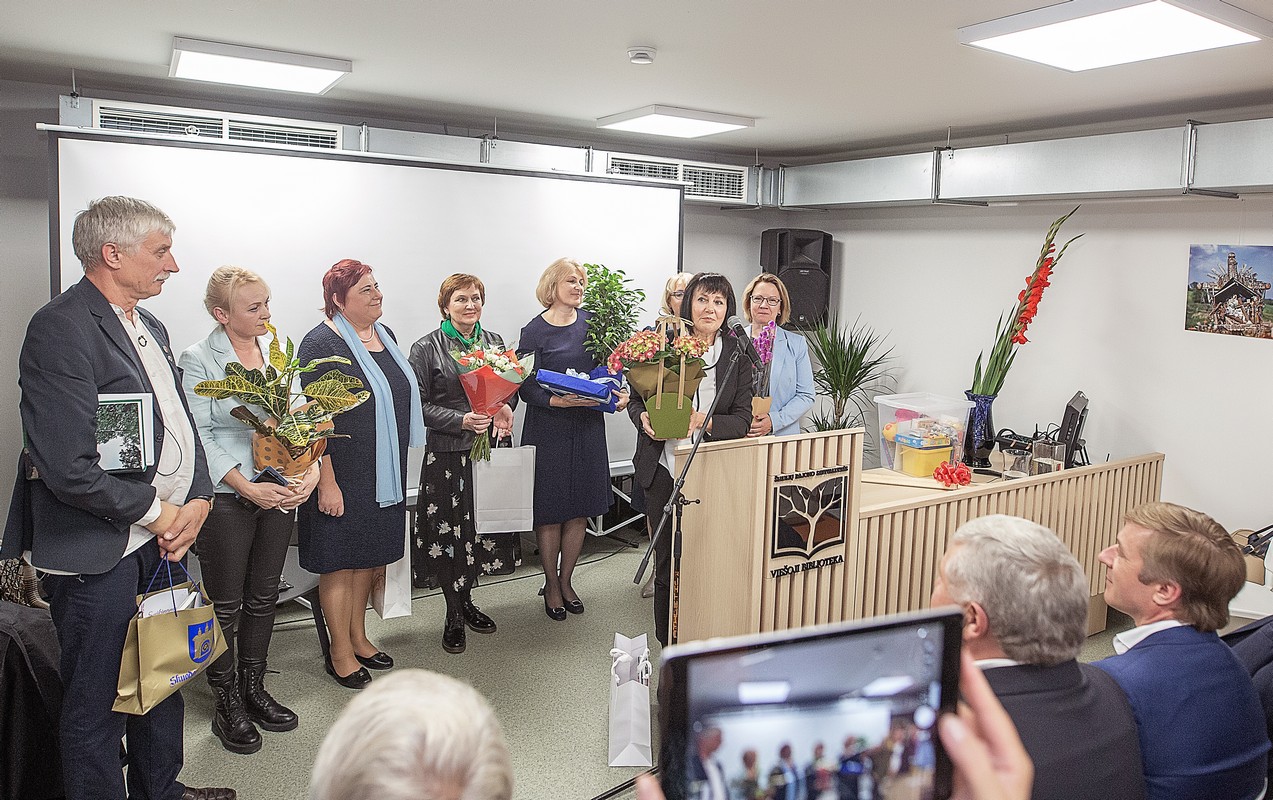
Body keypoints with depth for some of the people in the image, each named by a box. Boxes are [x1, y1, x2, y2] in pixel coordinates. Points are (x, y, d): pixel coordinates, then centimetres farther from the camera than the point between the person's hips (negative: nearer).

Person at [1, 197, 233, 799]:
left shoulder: (150, 327, 12)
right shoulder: (60, 329, -17)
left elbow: (181, 423, 16)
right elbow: (69, 469, -24)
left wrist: (197, 499, 0)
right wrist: (157, 512, -12)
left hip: (162, 539, 9)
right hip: (101, 551, -9)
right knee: (98, 702, 7)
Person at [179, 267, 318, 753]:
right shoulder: (197, 360, -7)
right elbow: (200, 437, -12)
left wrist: (312, 470, -9)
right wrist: (249, 489, -18)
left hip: (282, 493, 5)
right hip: (226, 497, -5)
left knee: (263, 598, 14)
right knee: (225, 605, 6)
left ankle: (254, 690, 30)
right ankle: (227, 704, 21)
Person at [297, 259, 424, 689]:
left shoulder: (384, 334, 9)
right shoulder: (322, 344, -15)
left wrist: (397, 471, 20)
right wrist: (327, 483, -19)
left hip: (385, 473, 8)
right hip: (343, 476, -7)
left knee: (368, 556, 17)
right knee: (340, 561, 4)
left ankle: (358, 637, 32)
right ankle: (340, 653, 19)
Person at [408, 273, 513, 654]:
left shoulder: (494, 341, 10)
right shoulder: (426, 348, -5)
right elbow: (419, 405, -7)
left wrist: (502, 409, -3)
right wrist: (461, 420, -20)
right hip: (447, 453, -4)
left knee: (477, 526, 11)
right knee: (449, 530, 3)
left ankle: (466, 601, 31)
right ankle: (454, 615, 19)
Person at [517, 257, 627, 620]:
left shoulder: (591, 321, 5)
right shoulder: (534, 331, -7)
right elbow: (526, 387, -9)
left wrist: (620, 391, -7)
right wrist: (558, 401, -26)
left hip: (588, 425, 4)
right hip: (548, 428, -4)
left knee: (580, 508, 9)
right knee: (550, 510, 2)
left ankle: (566, 581, 26)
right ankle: (551, 585, 20)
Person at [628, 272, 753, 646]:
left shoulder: (738, 353, -1)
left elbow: (742, 419, -4)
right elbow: (636, 397, 7)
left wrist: (707, 421, -23)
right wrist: (644, 417, -15)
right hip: (664, 467, 0)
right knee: (667, 558, 11)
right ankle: (668, 646, 28)